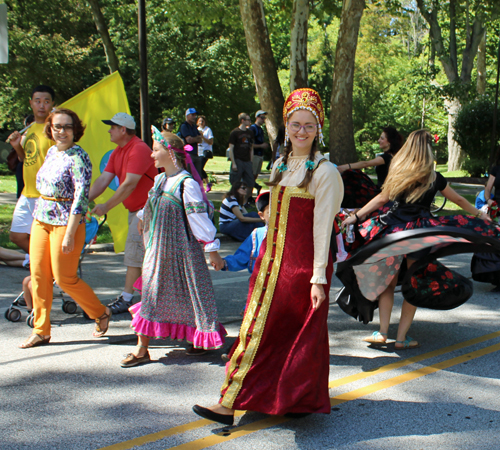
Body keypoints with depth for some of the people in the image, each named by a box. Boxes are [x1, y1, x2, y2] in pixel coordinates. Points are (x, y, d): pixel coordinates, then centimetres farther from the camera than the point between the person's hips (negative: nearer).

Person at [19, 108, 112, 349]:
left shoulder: (78, 158, -15)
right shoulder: (52, 152, 10)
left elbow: (81, 198, -19)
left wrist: (69, 234, -22)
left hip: (66, 223, -7)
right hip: (41, 220, 8)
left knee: (64, 278, -1)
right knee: (38, 275, 7)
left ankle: (100, 313, 22)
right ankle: (41, 331, 17)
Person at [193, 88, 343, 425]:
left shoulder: (324, 172, -10)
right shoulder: (281, 165, 12)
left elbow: (322, 228, -14)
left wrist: (319, 278, -17)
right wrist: (266, 260, 17)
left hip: (303, 264, -7)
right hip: (273, 259, 7)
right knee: (260, 329, 9)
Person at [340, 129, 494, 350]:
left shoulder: (397, 174, 0)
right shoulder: (434, 178, 0)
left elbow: (381, 199, 4)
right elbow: (458, 200, 14)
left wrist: (356, 217, 13)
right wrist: (478, 213, 30)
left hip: (392, 231, 1)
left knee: (388, 282, 13)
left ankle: (383, 332, 9)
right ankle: (402, 337, 10)